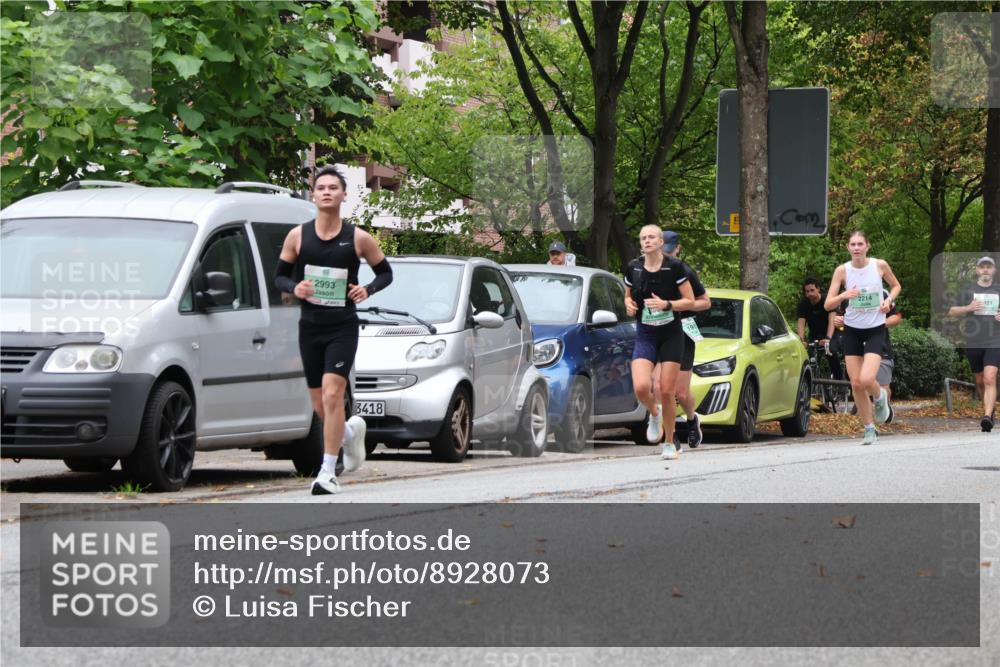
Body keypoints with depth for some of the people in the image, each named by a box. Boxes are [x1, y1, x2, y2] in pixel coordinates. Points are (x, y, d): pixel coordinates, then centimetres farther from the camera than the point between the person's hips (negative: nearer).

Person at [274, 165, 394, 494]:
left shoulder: (359, 238, -2)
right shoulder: (298, 236, 2)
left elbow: (385, 272, 9)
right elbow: (280, 275, 10)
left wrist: (368, 289, -12)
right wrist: (294, 288, -13)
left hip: (343, 327, -3)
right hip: (310, 327, 3)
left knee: (331, 395, -18)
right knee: (320, 405, 9)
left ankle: (329, 473, -16)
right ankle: (351, 431, 43)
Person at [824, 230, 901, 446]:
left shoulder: (880, 265, -6)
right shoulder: (842, 270, -6)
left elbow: (896, 286, 12)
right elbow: (828, 304, -7)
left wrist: (889, 300, -8)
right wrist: (843, 295, -26)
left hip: (876, 330, -2)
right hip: (852, 330, 2)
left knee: (866, 379, -19)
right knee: (855, 383, 1)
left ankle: (880, 397, 17)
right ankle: (870, 430, 16)